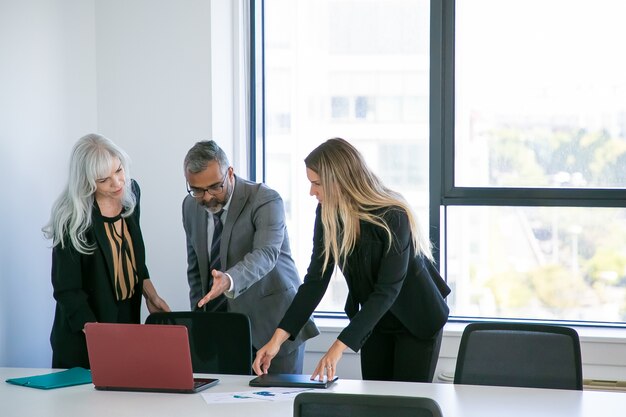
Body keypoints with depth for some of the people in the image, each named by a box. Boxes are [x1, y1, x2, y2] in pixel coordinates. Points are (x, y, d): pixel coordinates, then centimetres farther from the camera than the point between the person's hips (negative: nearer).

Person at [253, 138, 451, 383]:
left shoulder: (393, 217, -29)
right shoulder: (328, 215, -13)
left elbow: (387, 290, -31)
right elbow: (316, 280, -12)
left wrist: (340, 346, -38)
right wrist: (278, 338, -21)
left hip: (416, 319, -5)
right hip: (374, 319, 5)